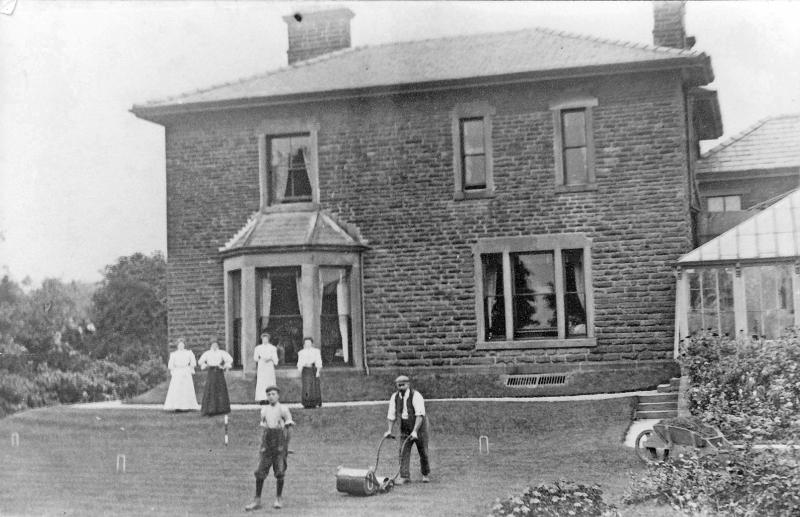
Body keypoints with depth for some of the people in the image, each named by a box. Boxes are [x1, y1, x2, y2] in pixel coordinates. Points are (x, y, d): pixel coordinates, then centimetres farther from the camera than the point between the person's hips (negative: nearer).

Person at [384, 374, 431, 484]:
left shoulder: (416, 396, -23)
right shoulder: (395, 397, -6)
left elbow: (420, 415, -30)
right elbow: (391, 415, 2)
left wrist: (415, 431, -37)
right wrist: (389, 430, -7)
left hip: (419, 427, -4)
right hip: (405, 428, 4)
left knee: (423, 452, 5)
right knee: (403, 451, -8)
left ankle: (425, 474, 24)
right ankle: (405, 476, -5)